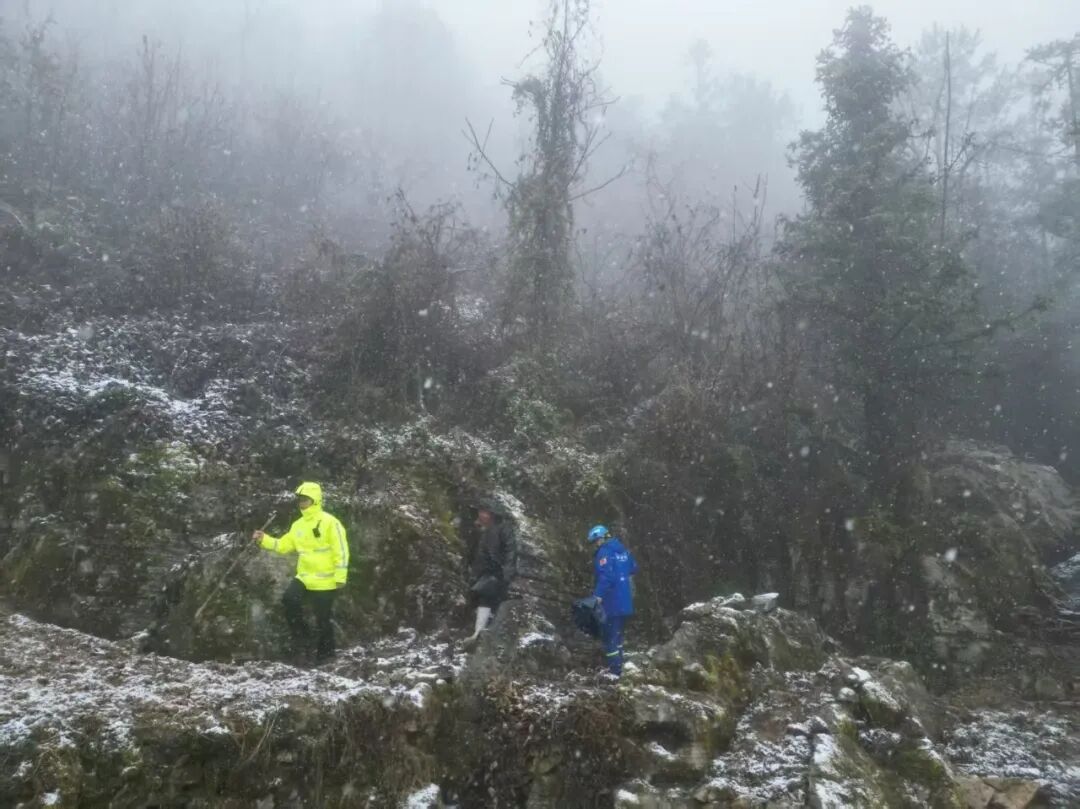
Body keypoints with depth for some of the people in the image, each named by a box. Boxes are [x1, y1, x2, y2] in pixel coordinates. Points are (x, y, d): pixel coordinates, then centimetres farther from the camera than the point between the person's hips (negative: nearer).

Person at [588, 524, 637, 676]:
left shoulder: (604, 551, -14)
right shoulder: (622, 549, 11)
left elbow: (605, 576, -24)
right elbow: (634, 568, 23)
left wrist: (597, 595, -25)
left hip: (612, 600, -8)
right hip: (625, 599, 8)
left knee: (609, 634, -4)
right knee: (617, 632, 19)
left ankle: (614, 670, -5)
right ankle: (617, 664, 27)